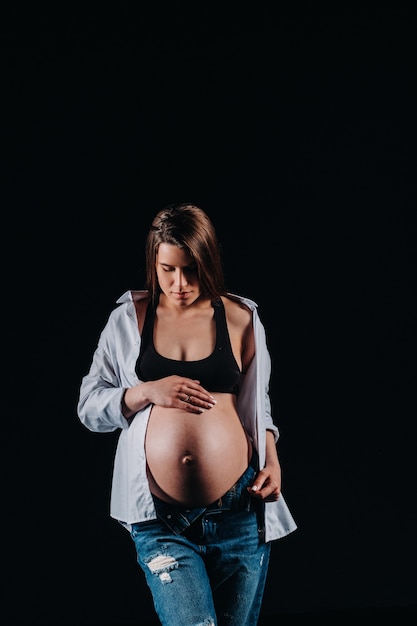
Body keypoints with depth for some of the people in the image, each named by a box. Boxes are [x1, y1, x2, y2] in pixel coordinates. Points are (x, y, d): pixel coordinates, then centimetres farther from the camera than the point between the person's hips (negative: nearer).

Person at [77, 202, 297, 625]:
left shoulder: (241, 319, 5)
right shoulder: (128, 318, 4)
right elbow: (89, 407, 6)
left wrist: (272, 461, -2)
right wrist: (146, 392, -10)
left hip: (238, 512, 1)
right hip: (161, 521, -1)